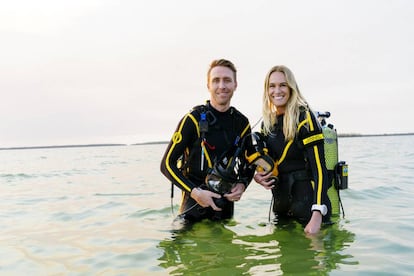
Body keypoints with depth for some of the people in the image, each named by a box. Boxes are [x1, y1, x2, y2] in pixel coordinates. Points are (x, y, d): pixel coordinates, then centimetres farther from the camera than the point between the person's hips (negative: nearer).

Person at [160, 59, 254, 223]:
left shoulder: (242, 123, 1)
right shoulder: (193, 119, -13)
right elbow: (167, 164, -12)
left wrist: (242, 185, -7)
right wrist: (195, 192, -21)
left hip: (226, 202, 4)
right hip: (194, 202, -4)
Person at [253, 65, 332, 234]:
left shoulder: (304, 117, -13)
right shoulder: (267, 122, 7)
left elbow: (319, 168, -19)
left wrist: (317, 215, -27)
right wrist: (256, 175, -5)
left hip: (308, 200, -6)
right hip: (281, 202, 7)